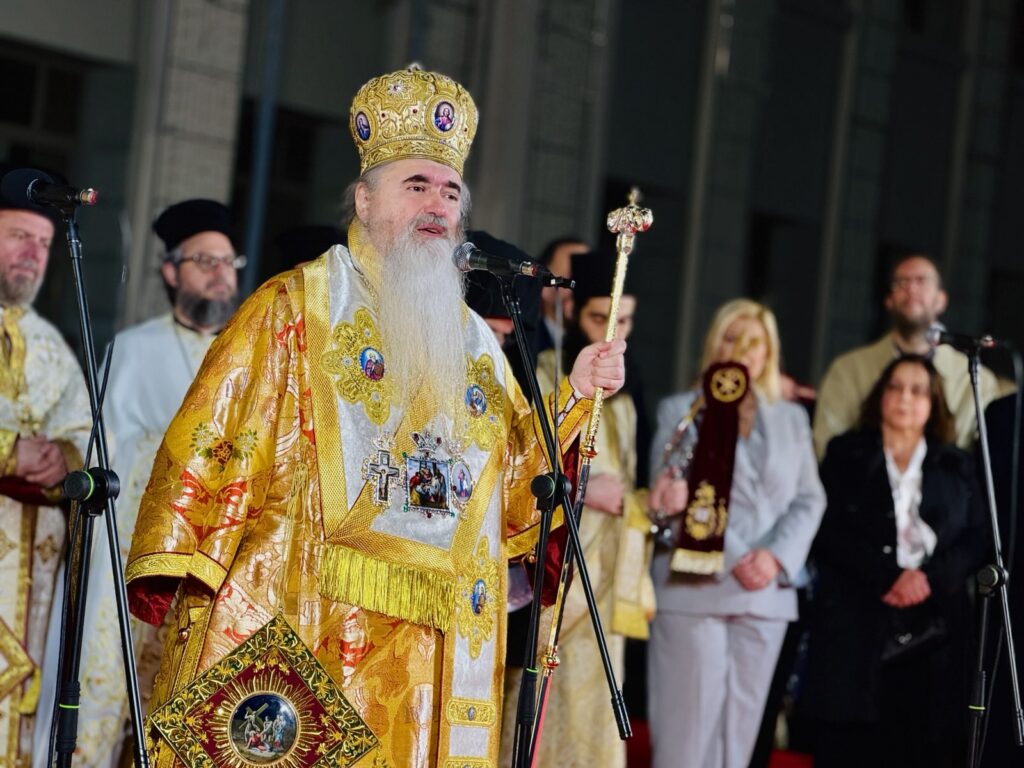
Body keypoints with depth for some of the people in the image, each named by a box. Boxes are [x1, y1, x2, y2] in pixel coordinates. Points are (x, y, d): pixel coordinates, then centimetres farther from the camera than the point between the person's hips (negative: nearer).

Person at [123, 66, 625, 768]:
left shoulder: (472, 339, 19)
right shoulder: (296, 309, 4)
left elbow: (514, 487, 16)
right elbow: (211, 439, -5)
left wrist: (575, 396, 4)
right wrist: (176, 571, -16)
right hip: (299, 630, -4)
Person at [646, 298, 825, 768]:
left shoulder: (792, 418, 17)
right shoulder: (680, 411, 7)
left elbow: (809, 500, 10)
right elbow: (673, 496, -3)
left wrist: (777, 557, -7)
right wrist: (731, 561, -18)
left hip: (767, 592, 3)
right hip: (695, 590, -3)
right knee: (688, 726, -7)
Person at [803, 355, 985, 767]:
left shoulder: (956, 467, 17)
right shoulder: (845, 455, 11)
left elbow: (975, 539, 8)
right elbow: (828, 531, 0)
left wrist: (930, 577, -11)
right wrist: (886, 577, -13)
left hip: (932, 626, 2)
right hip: (856, 623, -2)